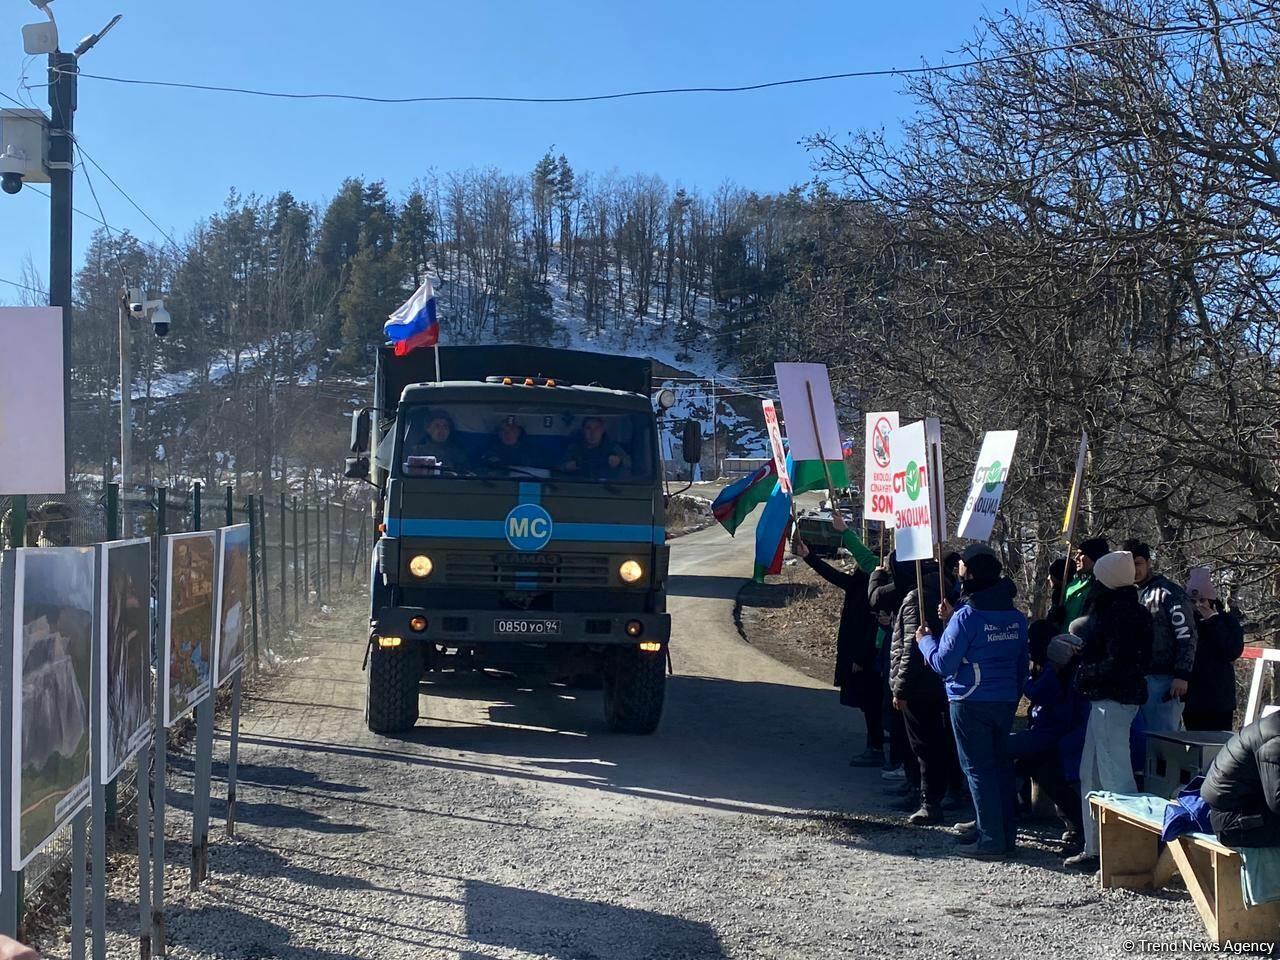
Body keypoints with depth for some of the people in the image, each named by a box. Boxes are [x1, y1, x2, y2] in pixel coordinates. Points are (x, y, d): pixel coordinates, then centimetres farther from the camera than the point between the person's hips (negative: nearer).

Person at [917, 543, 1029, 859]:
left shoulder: (967, 616, -16)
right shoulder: (1015, 616, 6)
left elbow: (943, 663, -13)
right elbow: (1022, 664, 14)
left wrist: (925, 640, 4)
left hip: (971, 702, -7)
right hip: (1006, 701, 7)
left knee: (978, 769, 0)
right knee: (1002, 765, 14)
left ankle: (991, 841, 0)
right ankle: (1007, 835, 20)